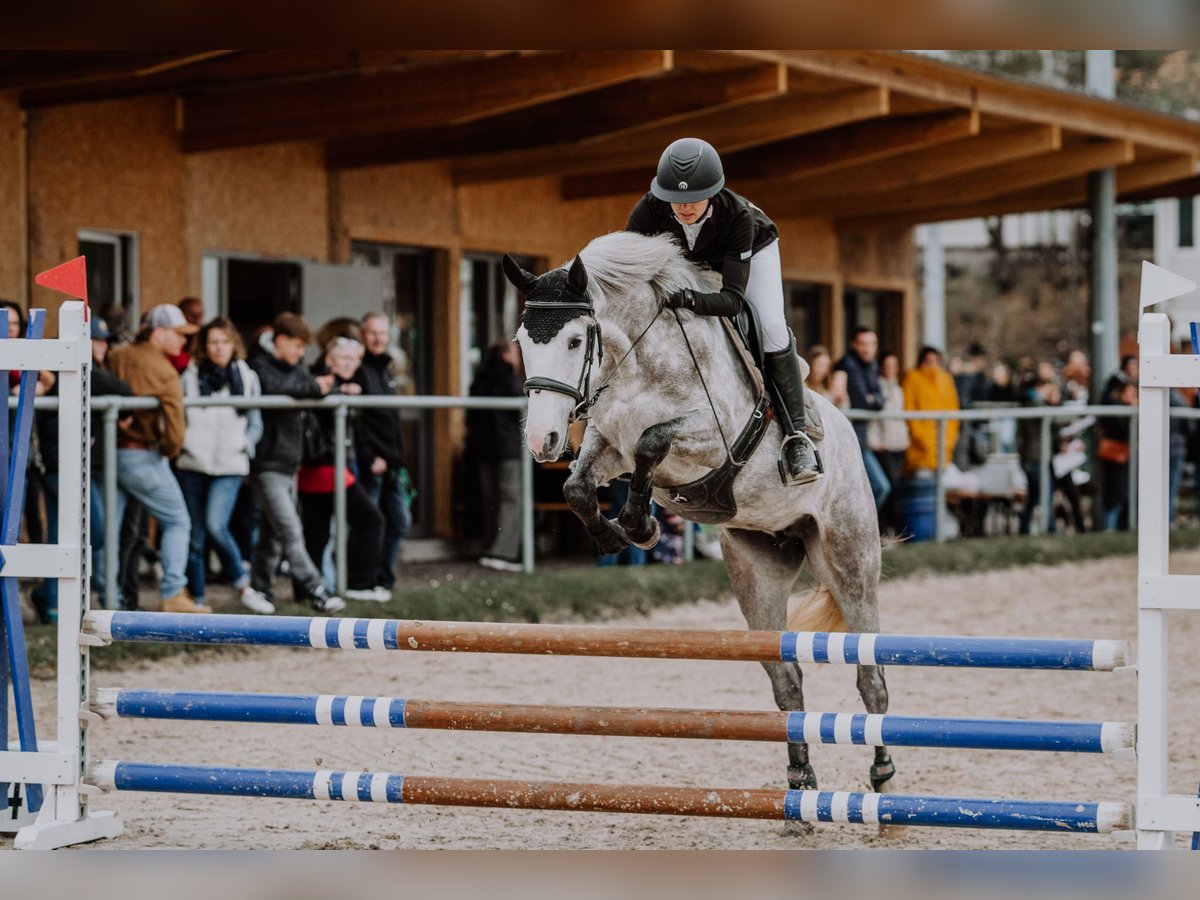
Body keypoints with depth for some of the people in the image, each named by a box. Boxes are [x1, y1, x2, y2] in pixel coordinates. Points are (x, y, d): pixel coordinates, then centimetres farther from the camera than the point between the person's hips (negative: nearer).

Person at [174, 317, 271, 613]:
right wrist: (185, 442, -12)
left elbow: (255, 423, 13)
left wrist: (243, 444, -4)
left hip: (229, 466, -1)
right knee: (196, 536, 5)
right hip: (192, 465, 1)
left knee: (216, 526, -20)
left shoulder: (247, 377, 9)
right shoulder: (190, 377, 4)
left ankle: (244, 588, -7)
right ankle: (197, 599, 16)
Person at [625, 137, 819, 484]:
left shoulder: (737, 215, -42)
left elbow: (733, 298, -46)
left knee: (772, 329, -23)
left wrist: (691, 300, -65)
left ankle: (796, 438, -20)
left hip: (752, 250, -3)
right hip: (684, 259, 3)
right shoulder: (649, 210, -37)